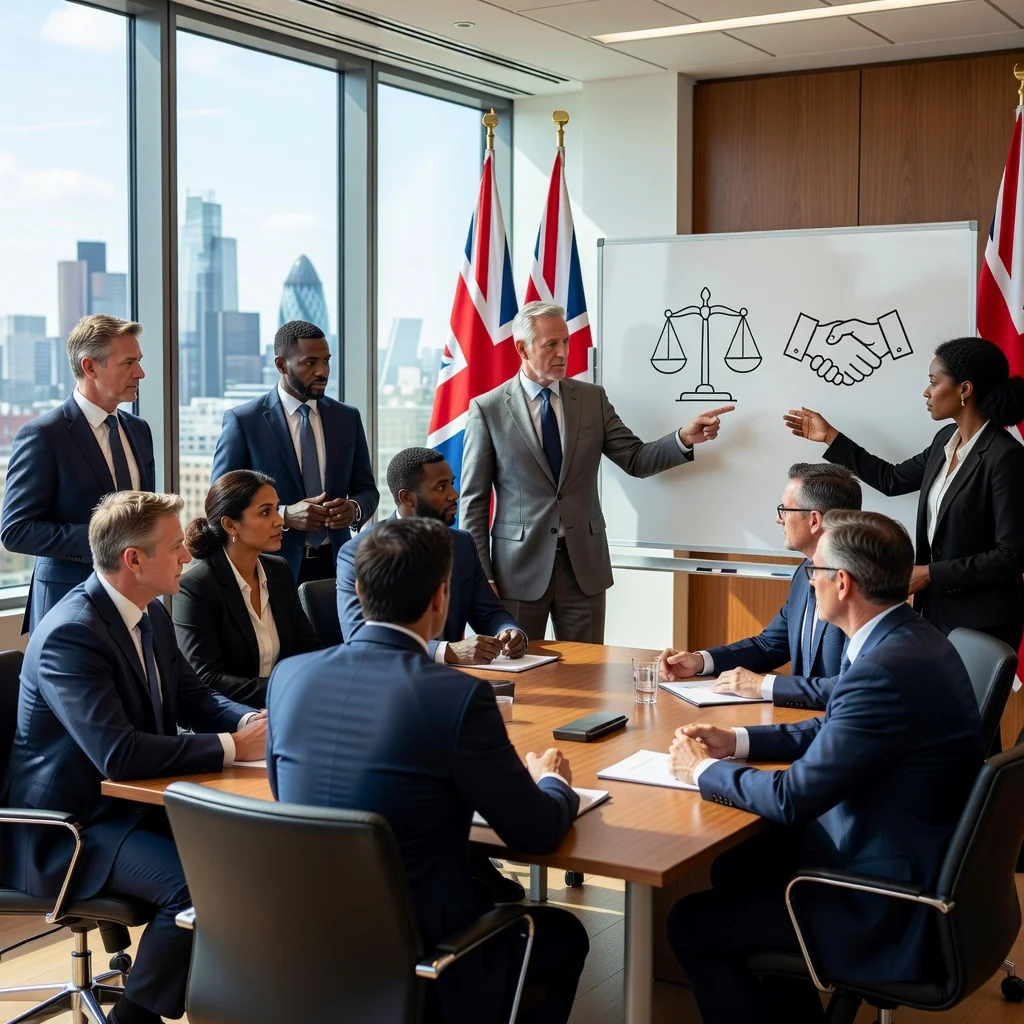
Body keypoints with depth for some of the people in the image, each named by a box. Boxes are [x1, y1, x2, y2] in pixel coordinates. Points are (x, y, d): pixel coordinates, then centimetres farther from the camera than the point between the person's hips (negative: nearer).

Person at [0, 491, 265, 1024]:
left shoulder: (151, 614, 4)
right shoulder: (70, 634, -25)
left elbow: (191, 697, 13)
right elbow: (119, 754, -33)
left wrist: (250, 721, -9)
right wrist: (231, 747, -27)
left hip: (131, 802, 9)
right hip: (66, 829, -9)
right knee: (194, 882, -27)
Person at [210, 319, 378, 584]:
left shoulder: (347, 418, 7)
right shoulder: (243, 421, -5)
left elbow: (367, 489, 12)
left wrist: (354, 509, -12)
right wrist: (285, 516, -21)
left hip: (334, 563, 3)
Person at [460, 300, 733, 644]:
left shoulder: (592, 398, 7)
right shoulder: (487, 409, -2)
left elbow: (636, 459, 4)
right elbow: (473, 501, -2)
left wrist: (684, 438, -14)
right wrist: (481, 577, -6)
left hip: (584, 563, 3)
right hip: (519, 565, -2)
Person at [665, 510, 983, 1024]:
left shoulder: (888, 671, -29)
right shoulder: (907, 638, 1)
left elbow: (793, 799, -25)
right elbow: (834, 730, 15)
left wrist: (705, 770, -8)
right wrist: (736, 741, 7)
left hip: (889, 906, -9)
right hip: (912, 855, 10)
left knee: (690, 923, 0)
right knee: (736, 867, 23)